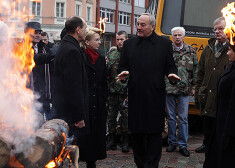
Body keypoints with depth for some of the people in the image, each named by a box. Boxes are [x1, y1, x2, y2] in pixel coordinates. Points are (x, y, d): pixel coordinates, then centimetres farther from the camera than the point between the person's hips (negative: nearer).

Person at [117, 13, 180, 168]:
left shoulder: (165, 43, 5)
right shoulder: (129, 44, 11)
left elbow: (170, 66, 7)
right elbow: (123, 66, 14)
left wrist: (172, 74, -14)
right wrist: (123, 73, -8)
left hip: (155, 96, -2)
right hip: (135, 96, 2)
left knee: (154, 133, 1)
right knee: (136, 133, 8)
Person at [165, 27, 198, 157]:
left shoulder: (191, 51, 6)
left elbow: (195, 70, 10)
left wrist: (193, 86, 6)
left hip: (184, 89, 0)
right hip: (168, 88, 0)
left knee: (183, 118, 1)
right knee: (171, 117, 8)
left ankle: (182, 145, 8)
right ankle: (172, 142, 19)